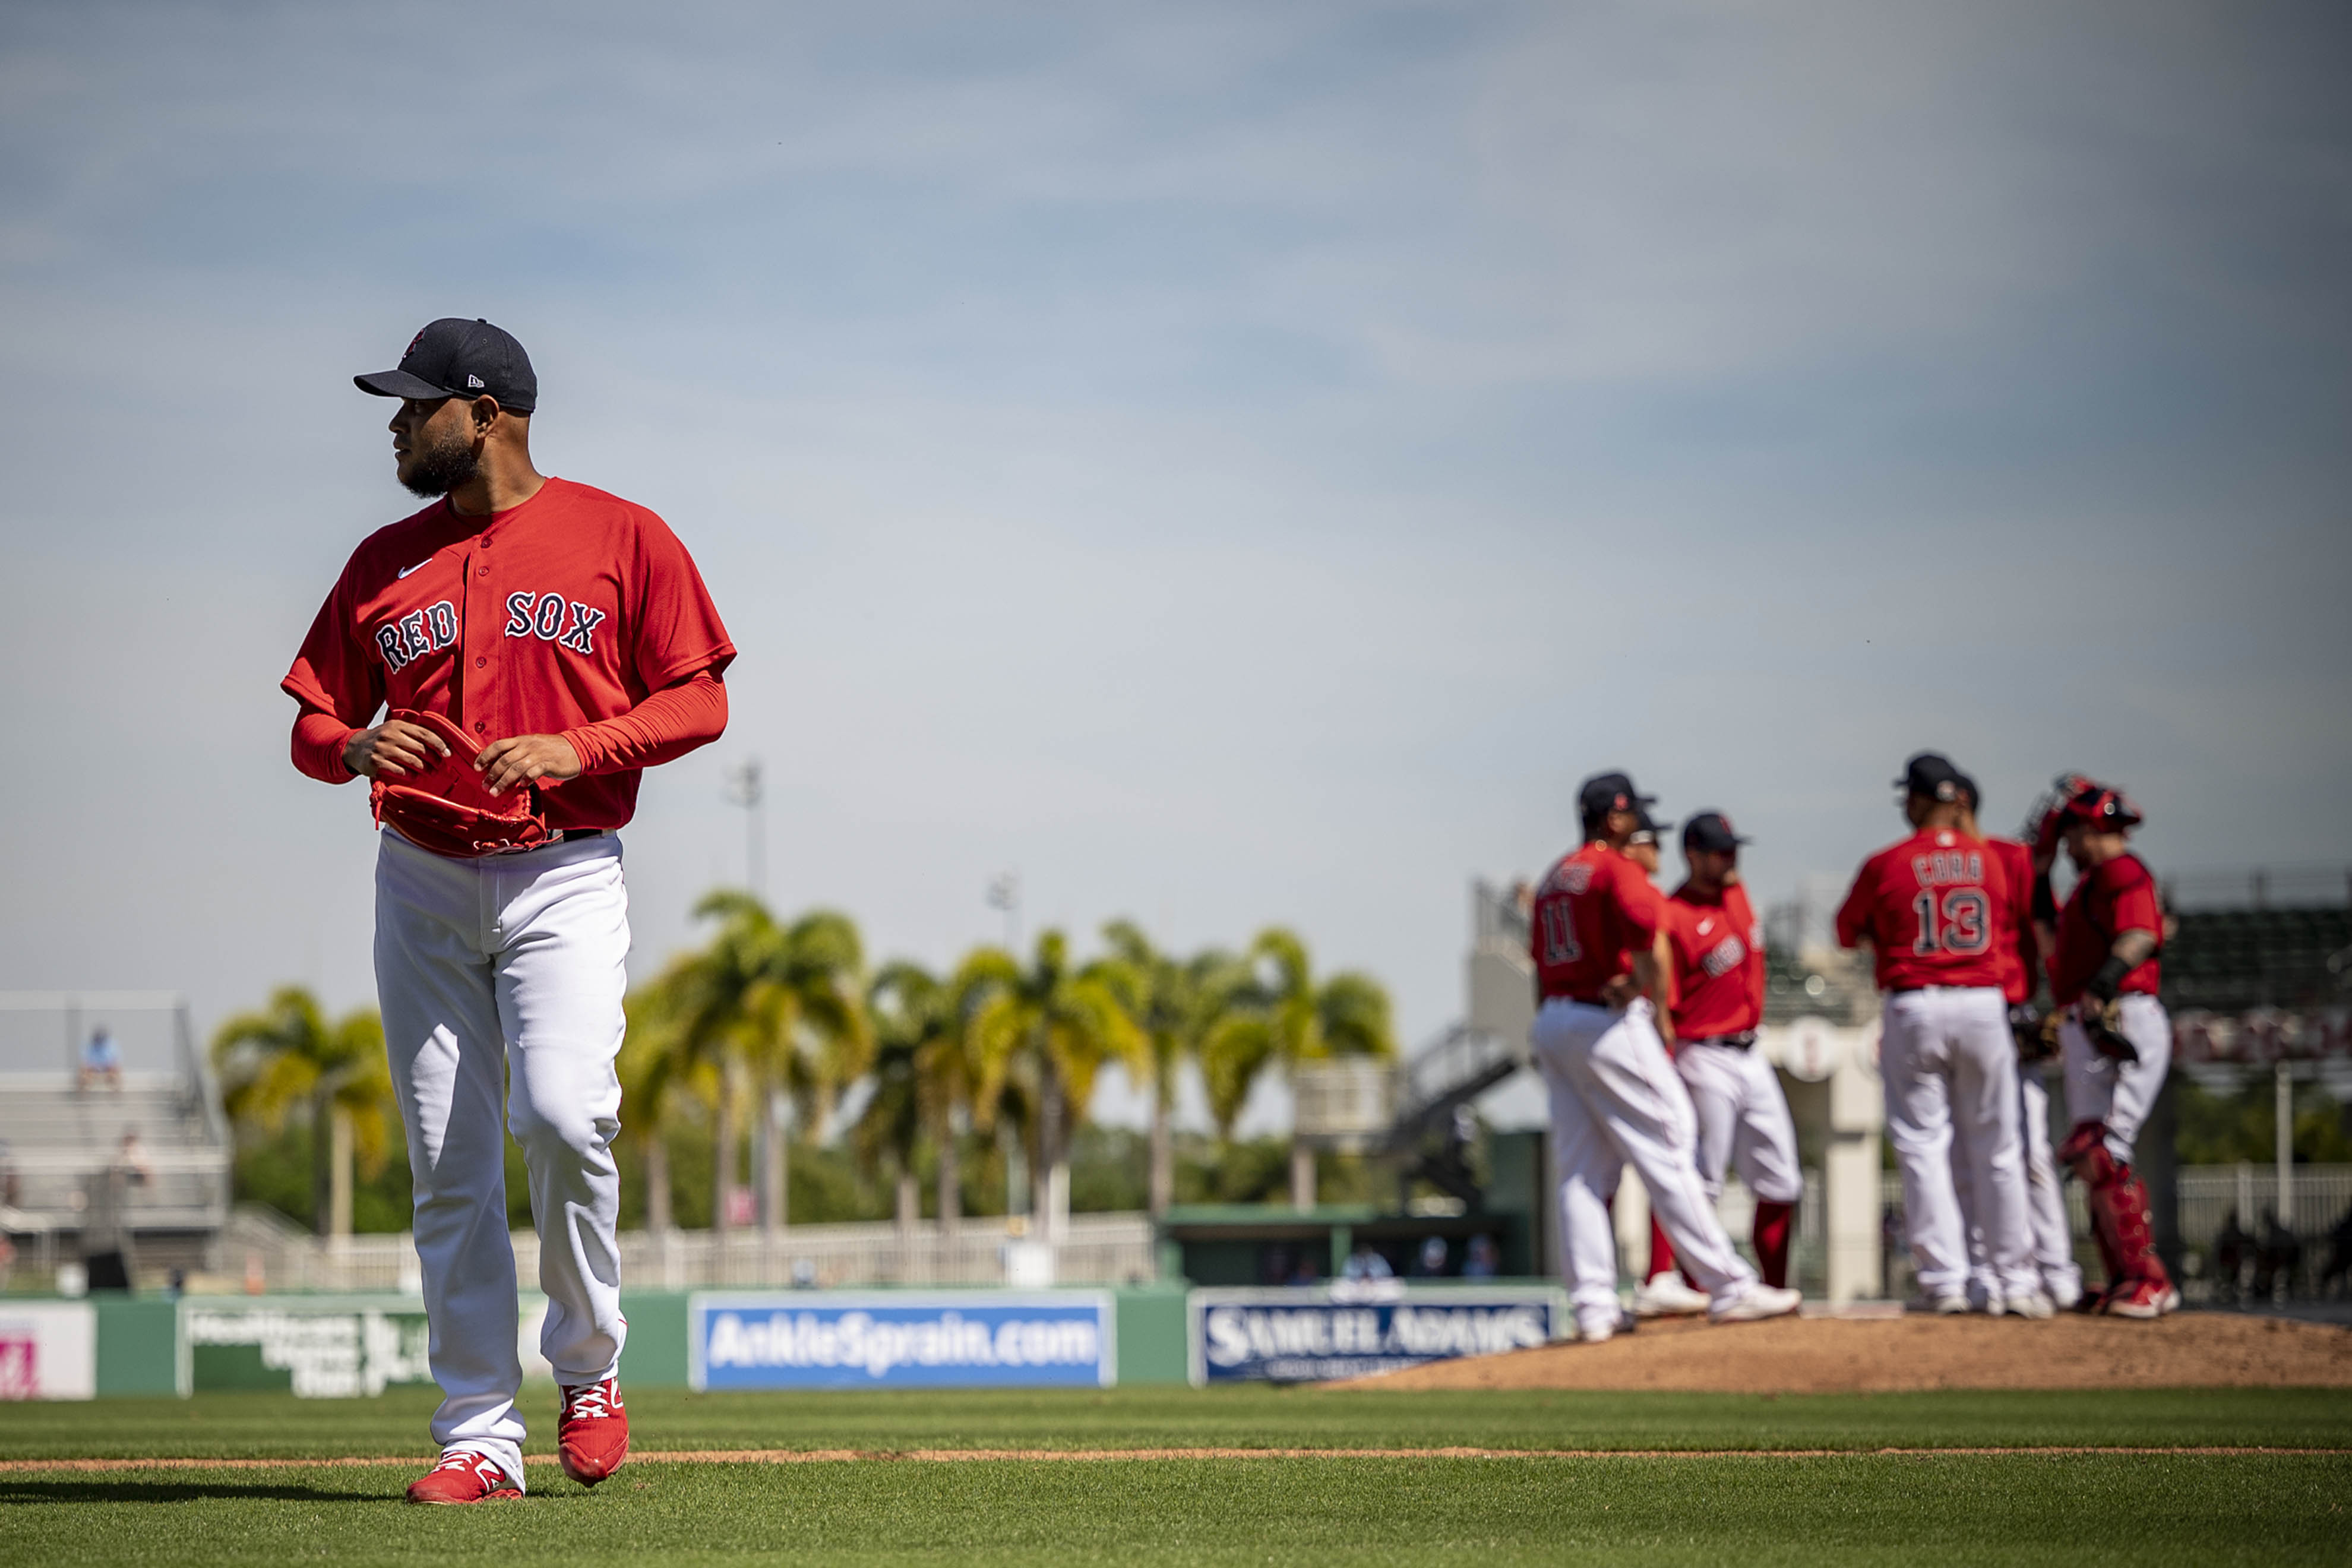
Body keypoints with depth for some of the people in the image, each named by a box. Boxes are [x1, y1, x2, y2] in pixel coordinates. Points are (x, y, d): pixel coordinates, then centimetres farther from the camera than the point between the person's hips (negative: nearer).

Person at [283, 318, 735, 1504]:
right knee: (448, 1167, 0)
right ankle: (479, 1440, 4)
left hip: (564, 877, -4)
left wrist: (576, 749, -16)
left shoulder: (622, 538, 2)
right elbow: (312, 728, 14)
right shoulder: (384, 562, 13)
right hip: (422, 882, 4)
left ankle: (588, 1369, 0)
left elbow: (697, 703, 0)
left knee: (563, 1116, -23)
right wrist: (356, 747, -9)